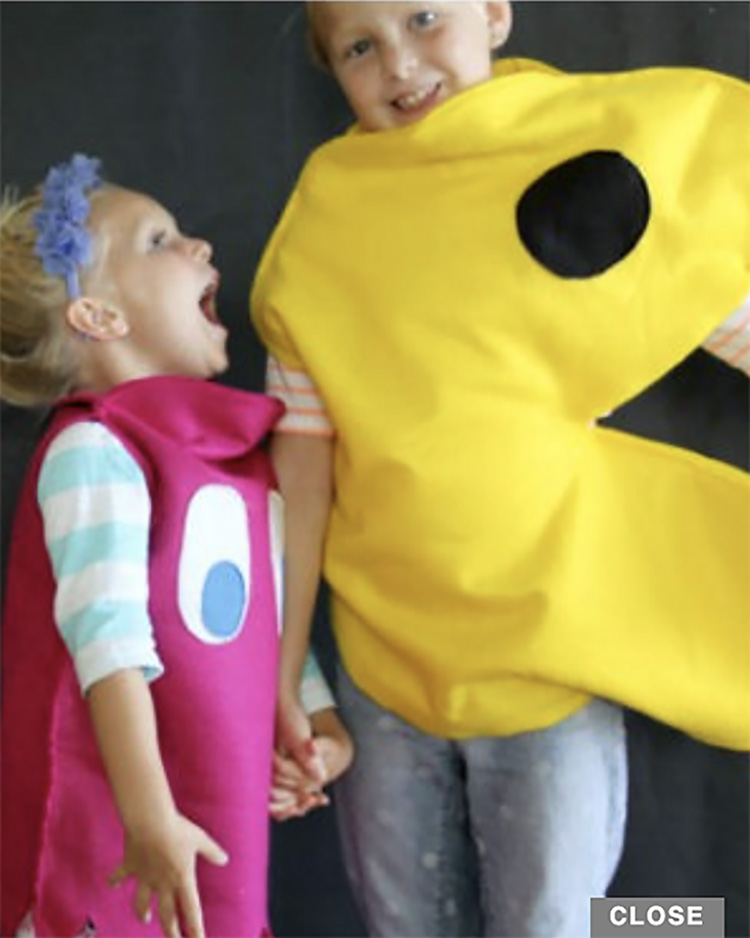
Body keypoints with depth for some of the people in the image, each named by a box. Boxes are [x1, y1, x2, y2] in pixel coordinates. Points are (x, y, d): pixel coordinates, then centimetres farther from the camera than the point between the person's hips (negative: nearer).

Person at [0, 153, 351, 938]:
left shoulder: (239, 449, 11)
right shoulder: (95, 452, -13)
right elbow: (110, 638, -23)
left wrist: (322, 722, 12)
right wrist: (148, 817, -29)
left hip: (221, 822, 8)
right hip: (108, 832, -7)